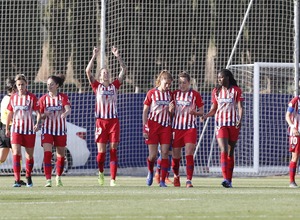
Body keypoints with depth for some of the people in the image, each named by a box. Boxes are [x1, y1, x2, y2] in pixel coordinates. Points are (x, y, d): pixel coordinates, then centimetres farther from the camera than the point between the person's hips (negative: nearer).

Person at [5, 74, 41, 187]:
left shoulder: (32, 97, -3)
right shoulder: (13, 97, 6)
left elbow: (38, 112, -5)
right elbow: (10, 113, 14)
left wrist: (37, 124, -22)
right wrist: (7, 128, 15)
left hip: (29, 129, -1)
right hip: (16, 129, 1)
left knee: (29, 155, 8)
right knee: (16, 153, -15)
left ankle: (28, 177, 32)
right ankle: (17, 180, -17)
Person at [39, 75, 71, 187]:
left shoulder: (63, 97, -2)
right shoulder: (43, 99, 2)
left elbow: (68, 110, -18)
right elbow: (40, 116, 7)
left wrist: (65, 113, -41)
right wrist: (45, 114, -16)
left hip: (60, 130, 0)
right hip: (47, 130, 0)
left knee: (61, 155, 9)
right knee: (47, 153, -16)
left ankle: (58, 177, 31)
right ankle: (48, 180, -19)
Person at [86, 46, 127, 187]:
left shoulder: (114, 85, 11)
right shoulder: (97, 86, 7)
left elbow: (124, 70, 6)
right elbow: (88, 71, -3)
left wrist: (118, 57, -2)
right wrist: (94, 56, -6)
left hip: (113, 121, 1)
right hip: (101, 121, -1)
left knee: (113, 150, -4)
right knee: (101, 151, -2)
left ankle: (113, 179, -5)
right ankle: (101, 172, 25)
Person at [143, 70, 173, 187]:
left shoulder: (170, 94, 8)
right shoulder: (151, 93, -2)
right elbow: (145, 111, 0)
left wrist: (171, 110, -9)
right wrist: (144, 128, -7)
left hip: (166, 126, 3)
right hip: (153, 125, -3)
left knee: (165, 153, -6)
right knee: (153, 155, -4)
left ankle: (162, 181, -3)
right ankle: (150, 172, 26)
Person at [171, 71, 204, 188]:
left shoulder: (195, 94, 0)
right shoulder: (174, 94, 8)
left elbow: (201, 112, 4)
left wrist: (195, 112, -16)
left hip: (190, 128, -3)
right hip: (176, 127, 3)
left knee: (189, 154, -14)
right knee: (175, 155, 7)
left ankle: (189, 180, -14)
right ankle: (176, 176, 32)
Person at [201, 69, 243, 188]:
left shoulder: (236, 90, 1)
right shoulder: (216, 91, 10)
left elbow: (240, 107, -4)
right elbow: (214, 109, 14)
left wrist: (240, 120, -21)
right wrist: (205, 116, -5)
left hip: (233, 124, -1)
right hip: (221, 124, 1)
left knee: (230, 152, 6)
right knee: (223, 150, -15)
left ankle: (229, 180, 13)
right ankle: (226, 179, -26)